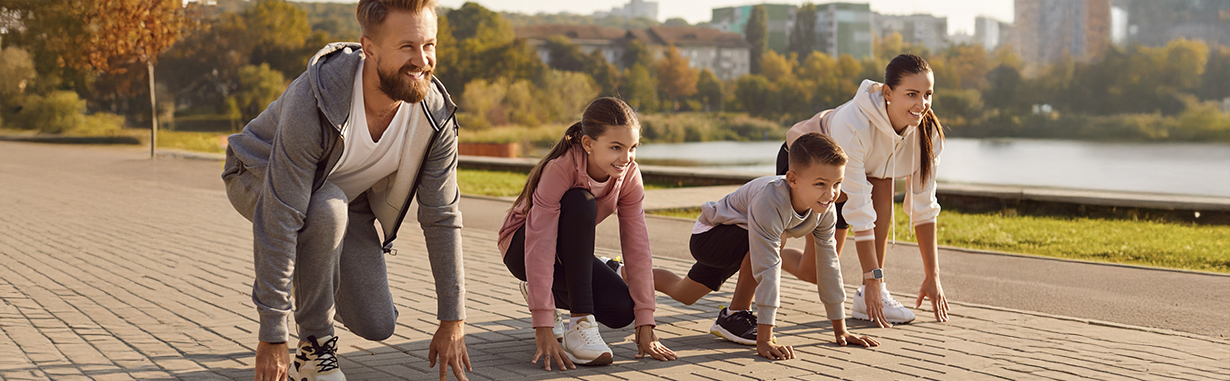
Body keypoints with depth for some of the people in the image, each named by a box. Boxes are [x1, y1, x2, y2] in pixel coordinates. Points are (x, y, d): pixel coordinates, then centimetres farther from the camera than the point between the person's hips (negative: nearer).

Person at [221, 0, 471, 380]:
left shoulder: (436, 116, -24)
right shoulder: (314, 100, -39)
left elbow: (442, 219, -13)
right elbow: (279, 222, -38)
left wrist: (453, 320, -12)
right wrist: (272, 338, -36)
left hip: (346, 193, 5)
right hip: (259, 178, -4)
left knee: (377, 326, -5)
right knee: (327, 208, -39)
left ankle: (306, 281, 28)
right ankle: (314, 346, -18)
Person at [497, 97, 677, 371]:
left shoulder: (629, 174, -16)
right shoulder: (559, 169, -32)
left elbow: (637, 246, -17)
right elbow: (540, 247, -37)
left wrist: (645, 325, -21)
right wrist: (543, 329, -43)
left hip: (572, 254, 5)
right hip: (521, 248, -5)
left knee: (622, 309, -21)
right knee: (580, 202, -34)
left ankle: (552, 293, 12)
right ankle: (580, 324, -29)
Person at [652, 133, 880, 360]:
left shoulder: (825, 209, -22)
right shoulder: (770, 202, -44)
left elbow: (828, 263, -13)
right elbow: (768, 268, -46)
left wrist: (840, 330, -10)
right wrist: (764, 340, -46)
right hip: (708, 237, -7)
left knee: (685, 295, 25)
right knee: (775, 238, -34)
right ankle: (735, 316, -16)